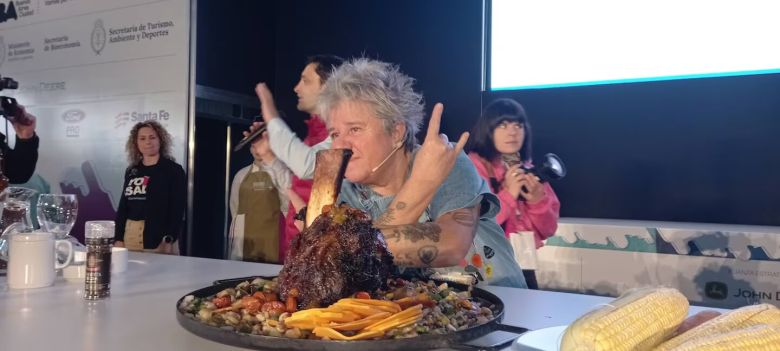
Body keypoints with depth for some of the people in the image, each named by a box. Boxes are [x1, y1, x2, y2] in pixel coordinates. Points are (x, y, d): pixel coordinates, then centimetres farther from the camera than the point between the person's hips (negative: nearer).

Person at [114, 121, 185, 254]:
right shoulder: (131, 171, 13)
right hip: (130, 234, 5)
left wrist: (169, 239, -16)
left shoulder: (173, 170, -2)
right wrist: (118, 238, 6)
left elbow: (178, 208, -8)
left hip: (159, 235, -4)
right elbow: (123, 207, 14)